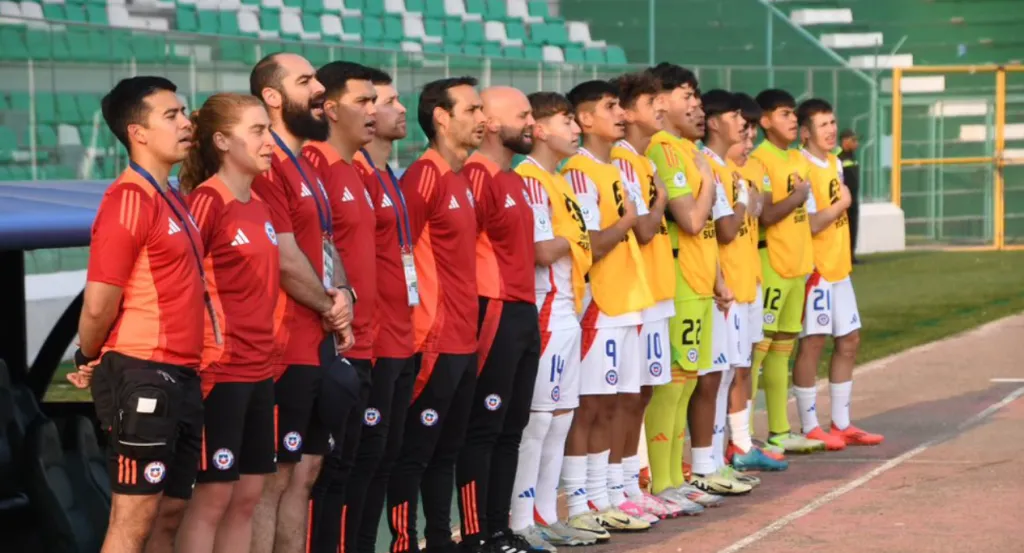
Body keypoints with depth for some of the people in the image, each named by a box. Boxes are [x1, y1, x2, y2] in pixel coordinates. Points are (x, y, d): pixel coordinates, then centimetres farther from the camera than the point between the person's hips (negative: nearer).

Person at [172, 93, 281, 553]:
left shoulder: (258, 205, 12)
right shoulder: (207, 201, -13)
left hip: (259, 368, 8)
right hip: (220, 369, -8)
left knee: (247, 496, 10)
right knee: (213, 495, -4)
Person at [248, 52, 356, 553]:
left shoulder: (305, 167, 17)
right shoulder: (267, 166, -14)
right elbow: (285, 257, -18)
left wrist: (343, 297, -1)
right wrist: (331, 309, -4)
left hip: (320, 345, 10)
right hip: (286, 349, -10)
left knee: (305, 471, 12)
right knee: (273, 477, -6)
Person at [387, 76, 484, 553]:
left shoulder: (460, 179, 14)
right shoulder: (425, 176, -14)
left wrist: (468, 325, 16)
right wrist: (420, 334, -16)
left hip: (463, 340, 9)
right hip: (434, 342, -9)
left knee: (446, 450, 15)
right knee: (415, 452, -3)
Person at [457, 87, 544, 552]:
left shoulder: (514, 179, 17)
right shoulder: (478, 177, -13)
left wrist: (527, 306, 15)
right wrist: (476, 311, -16)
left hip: (524, 312, 9)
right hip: (495, 313, -9)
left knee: (511, 427, 11)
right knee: (483, 427, -5)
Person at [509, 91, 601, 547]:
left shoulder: (555, 182, 16)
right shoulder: (529, 182, -14)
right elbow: (544, 251, -21)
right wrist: (571, 239, -4)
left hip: (567, 314, 10)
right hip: (544, 314, -10)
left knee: (560, 416, 12)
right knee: (536, 417, -6)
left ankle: (546, 516, 18)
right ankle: (521, 521, -1)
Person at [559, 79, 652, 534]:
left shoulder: (619, 170, 16)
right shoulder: (578, 174, -13)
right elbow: (590, 246, -18)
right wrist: (626, 220, -6)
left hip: (625, 302, 9)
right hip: (595, 304, -9)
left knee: (615, 404, 10)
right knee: (587, 406, -4)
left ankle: (602, 498, 16)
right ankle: (578, 506, 0)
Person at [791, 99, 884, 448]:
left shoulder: (835, 164, 12)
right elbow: (810, 224, -20)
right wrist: (842, 204, -9)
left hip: (839, 267, 9)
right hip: (815, 269, -9)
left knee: (849, 341, 11)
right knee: (813, 342, -5)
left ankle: (841, 423, 19)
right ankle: (810, 428, 2)